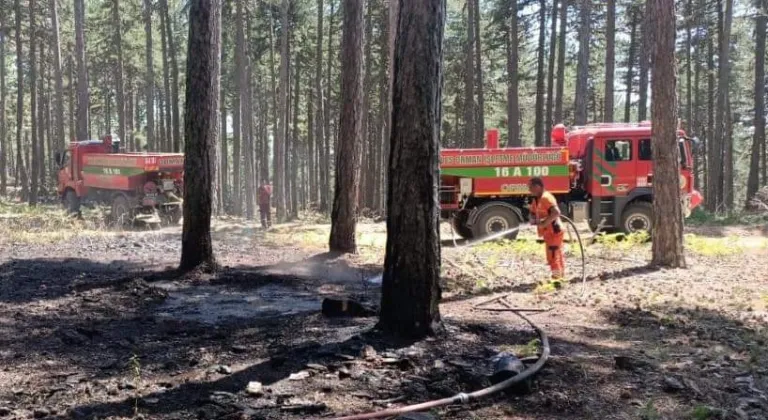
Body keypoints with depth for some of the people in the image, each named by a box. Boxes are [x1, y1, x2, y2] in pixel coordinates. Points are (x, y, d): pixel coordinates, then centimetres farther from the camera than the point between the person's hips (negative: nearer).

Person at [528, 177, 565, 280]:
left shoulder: (546, 198, -20)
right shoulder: (536, 199, 11)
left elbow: (556, 212, -33)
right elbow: (533, 213, 21)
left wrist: (544, 223, -28)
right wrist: (534, 219, -2)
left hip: (554, 232, -10)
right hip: (549, 233, 10)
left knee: (552, 257, -7)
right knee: (558, 256, 18)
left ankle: (556, 278, -2)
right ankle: (561, 276, 27)